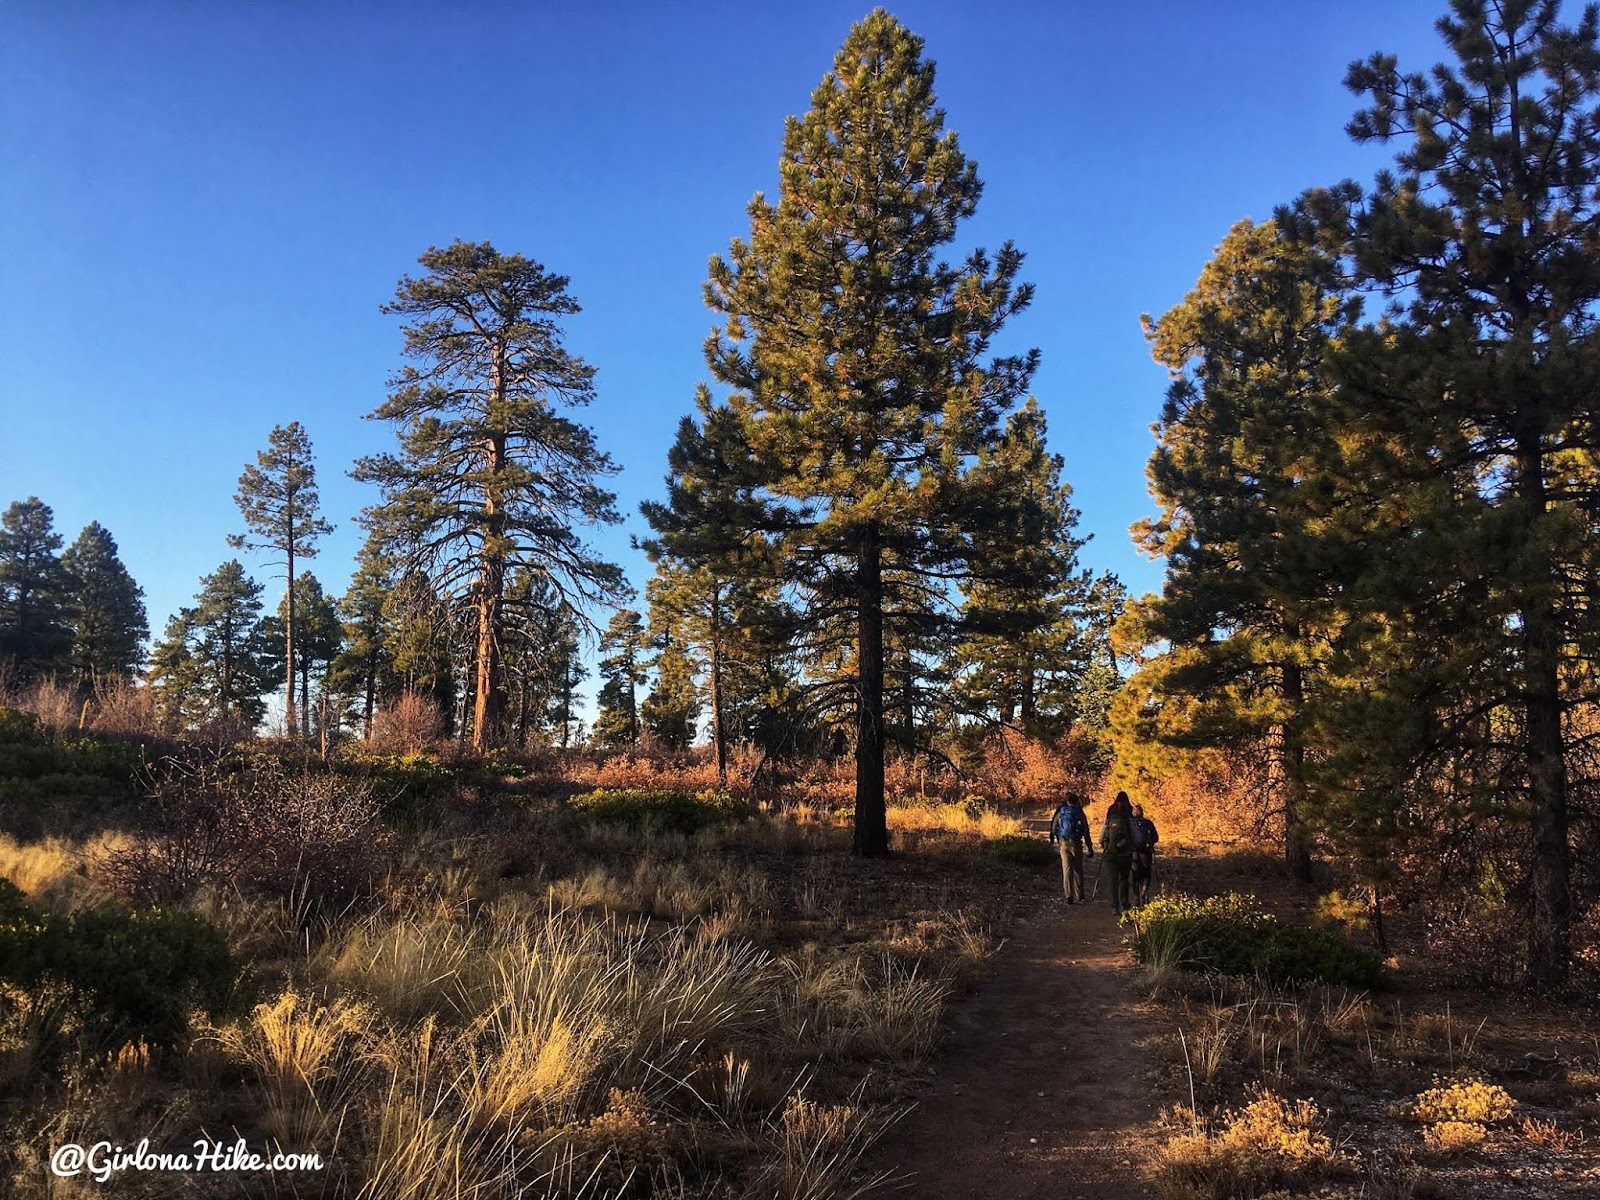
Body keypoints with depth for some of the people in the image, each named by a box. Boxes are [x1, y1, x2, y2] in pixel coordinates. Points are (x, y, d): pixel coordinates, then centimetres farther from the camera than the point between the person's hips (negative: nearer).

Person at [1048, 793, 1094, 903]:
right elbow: (1086, 832, -2)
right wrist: (1090, 847, 3)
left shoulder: (1060, 813, 5)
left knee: (1066, 869, 4)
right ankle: (1078, 897, 7)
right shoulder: (1079, 813, -2)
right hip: (1076, 844, -1)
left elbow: (1053, 829, 13)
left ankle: (1069, 896, -4)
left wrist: (1056, 841, 30)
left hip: (1063, 844, 1)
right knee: (1078, 870, 8)